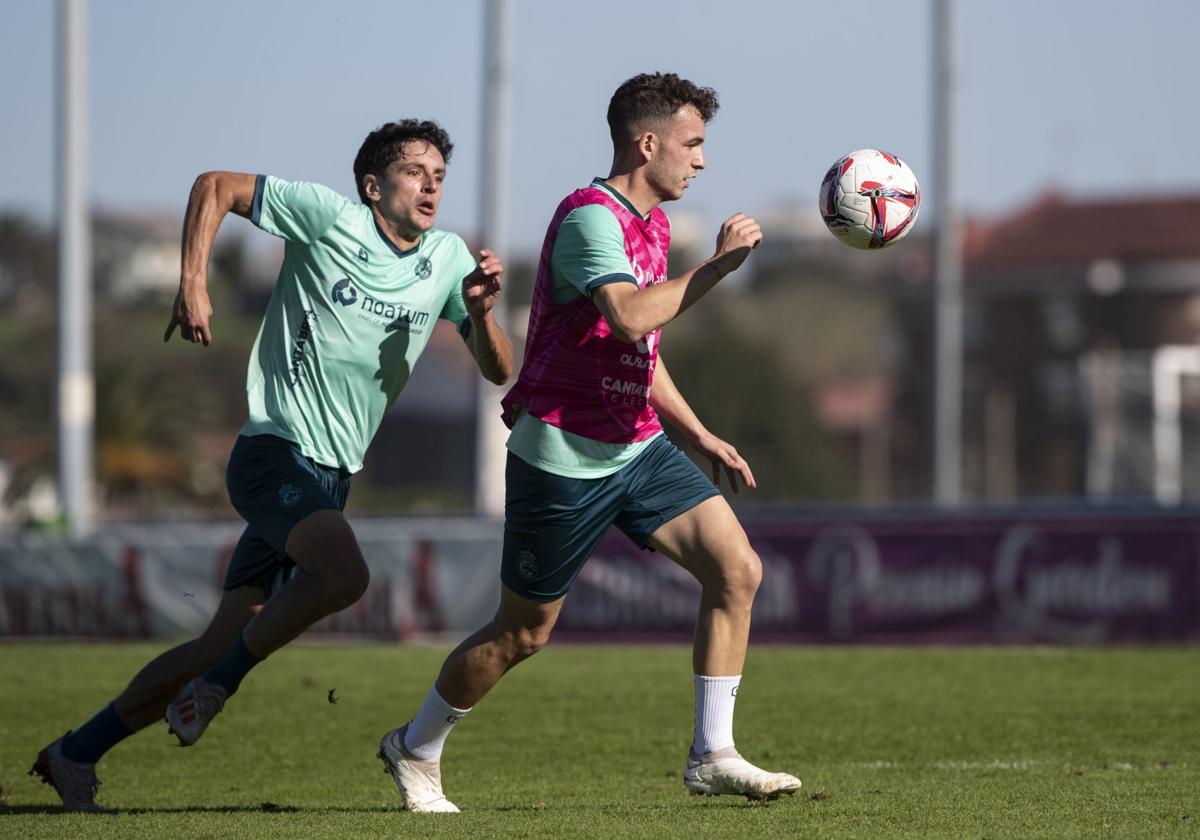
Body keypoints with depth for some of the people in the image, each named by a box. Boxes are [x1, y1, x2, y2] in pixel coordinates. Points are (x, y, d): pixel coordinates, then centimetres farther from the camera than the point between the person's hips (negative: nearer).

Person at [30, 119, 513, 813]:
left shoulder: (447, 260, 6)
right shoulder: (328, 216, -8)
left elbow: (498, 371, 4)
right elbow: (215, 187, 0)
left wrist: (481, 310, -16)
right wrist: (193, 282, -11)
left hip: (332, 477, 6)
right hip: (275, 450, -6)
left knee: (224, 644, 4)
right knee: (345, 574, -32)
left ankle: (76, 755, 15)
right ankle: (218, 684, -12)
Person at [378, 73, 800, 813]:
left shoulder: (652, 224, 13)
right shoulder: (590, 218, -17)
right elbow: (629, 317, -35)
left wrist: (702, 437, 21)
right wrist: (718, 264, -30)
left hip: (638, 447, 8)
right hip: (564, 455, -8)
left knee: (737, 568, -9)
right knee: (524, 633, 3)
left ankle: (713, 757, -4)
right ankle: (416, 748, 26)